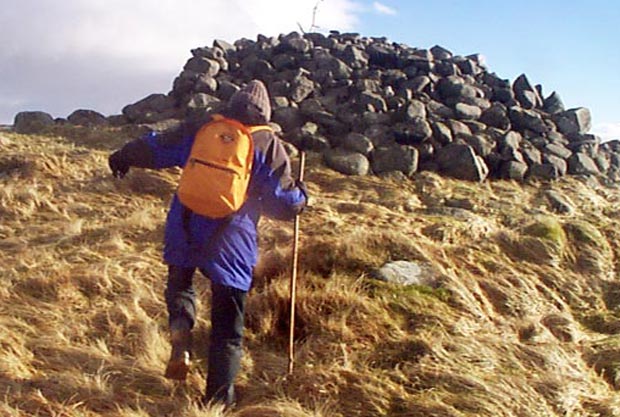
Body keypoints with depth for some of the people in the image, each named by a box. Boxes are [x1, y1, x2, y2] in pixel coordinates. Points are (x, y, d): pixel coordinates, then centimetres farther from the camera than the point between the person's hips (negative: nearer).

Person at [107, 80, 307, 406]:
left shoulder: (199, 129, 6)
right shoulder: (269, 145, 0)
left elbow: (154, 149, 11)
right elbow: (285, 203, -2)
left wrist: (122, 157, 29)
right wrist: (301, 196, 20)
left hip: (184, 233, 2)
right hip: (231, 244, -2)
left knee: (180, 284, 31)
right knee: (227, 331, 9)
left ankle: (180, 328, 0)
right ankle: (218, 401, 10)